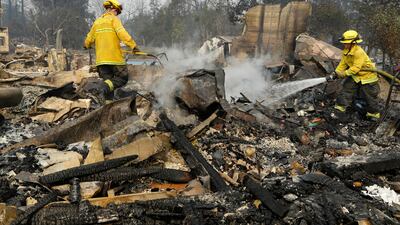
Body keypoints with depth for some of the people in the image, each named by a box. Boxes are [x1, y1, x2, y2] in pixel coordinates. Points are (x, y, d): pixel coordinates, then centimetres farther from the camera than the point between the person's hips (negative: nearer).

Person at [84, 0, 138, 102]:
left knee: (108, 80, 13)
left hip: (100, 59, 6)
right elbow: (122, 33, -17)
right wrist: (133, 45, -19)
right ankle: (104, 87, -21)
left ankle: (93, 86, -16)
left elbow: (89, 40, 23)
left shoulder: (97, 21, 18)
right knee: (123, 78, 4)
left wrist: (87, 46, 44)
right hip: (114, 57, -6)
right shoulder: (114, 19, 0)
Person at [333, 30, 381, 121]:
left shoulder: (359, 52, -31)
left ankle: (374, 113, 23)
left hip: (367, 76, -7)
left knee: (370, 96, 6)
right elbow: (343, 64, -1)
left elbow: (356, 67, -32)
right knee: (347, 89, -4)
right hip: (355, 76, 7)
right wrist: (336, 72, -14)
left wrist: (344, 73, -34)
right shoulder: (346, 51, -5)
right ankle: (341, 108, 0)